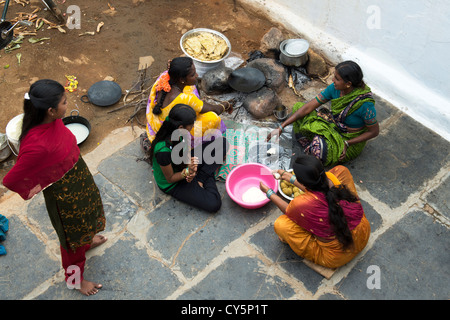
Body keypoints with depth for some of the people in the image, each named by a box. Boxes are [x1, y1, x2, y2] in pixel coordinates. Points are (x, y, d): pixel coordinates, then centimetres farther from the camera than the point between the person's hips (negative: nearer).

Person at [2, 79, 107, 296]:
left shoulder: (53, 121, -18)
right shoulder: (37, 145, -42)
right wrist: (34, 189, -14)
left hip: (80, 179, 7)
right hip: (63, 193, -7)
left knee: (85, 215, 35)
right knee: (72, 235, 19)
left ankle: (87, 240, 69)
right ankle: (75, 278, 48)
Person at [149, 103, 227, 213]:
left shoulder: (177, 132, -18)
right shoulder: (163, 151, -38)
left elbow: (185, 152, -1)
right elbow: (170, 179, -21)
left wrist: (191, 168, -21)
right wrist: (188, 171, -36)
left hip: (184, 165, 7)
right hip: (173, 185, -7)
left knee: (222, 142, 0)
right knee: (214, 204, -22)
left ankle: (201, 178, -3)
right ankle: (208, 178, 5)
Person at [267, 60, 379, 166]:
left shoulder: (365, 103, -31)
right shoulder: (335, 88, -15)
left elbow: (374, 131, -17)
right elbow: (308, 107, -13)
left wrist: (347, 144, -23)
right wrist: (281, 127, -17)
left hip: (351, 140, -7)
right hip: (334, 125, 7)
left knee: (319, 147, -38)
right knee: (298, 106, -3)